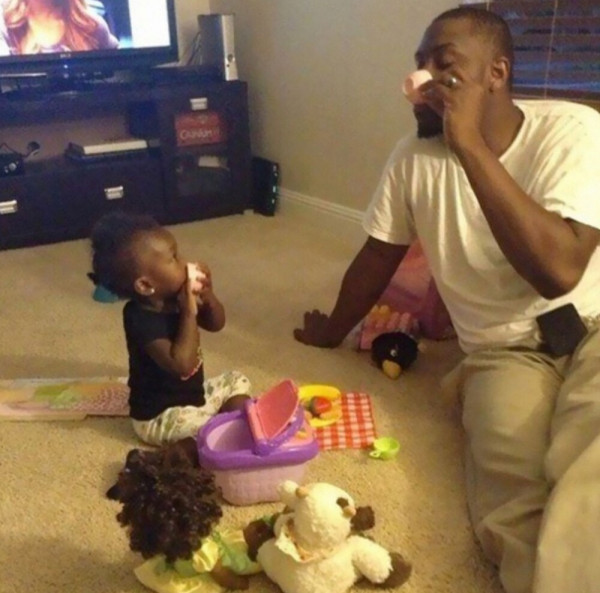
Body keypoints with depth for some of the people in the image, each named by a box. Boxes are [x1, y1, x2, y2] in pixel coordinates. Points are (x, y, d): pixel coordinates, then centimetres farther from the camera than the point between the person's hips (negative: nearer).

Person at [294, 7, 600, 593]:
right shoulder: (413, 156, -1)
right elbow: (377, 257, 14)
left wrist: (470, 143, -27)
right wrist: (331, 330, 28)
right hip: (505, 350, 3)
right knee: (513, 516, -27)